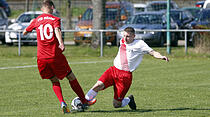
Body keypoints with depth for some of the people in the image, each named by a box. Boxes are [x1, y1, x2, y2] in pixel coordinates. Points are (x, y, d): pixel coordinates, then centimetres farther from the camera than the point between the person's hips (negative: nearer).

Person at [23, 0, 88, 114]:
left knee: (54, 81, 14)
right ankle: (84, 102, 16)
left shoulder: (36, 21, 10)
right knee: (71, 77, 11)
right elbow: (57, 30, -21)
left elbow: (24, 32, 22)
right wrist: (61, 43, -35)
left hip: (42, 57, 3)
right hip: (55, 55, -3)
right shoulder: (55, 19, 0)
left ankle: (62, 102, -10)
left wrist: (31, 23, 40)